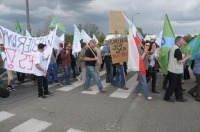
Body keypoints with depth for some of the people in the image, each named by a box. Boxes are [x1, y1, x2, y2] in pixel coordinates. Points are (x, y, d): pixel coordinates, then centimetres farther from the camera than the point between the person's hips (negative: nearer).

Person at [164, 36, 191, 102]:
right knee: (172, 85, 1)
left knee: (178, 85, 17)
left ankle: (179, 97, 26)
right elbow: (180, 61, -21)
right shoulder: (177, 49, -19)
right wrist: (187, 57, -7)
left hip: (173, 70, 10)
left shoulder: (173, 48, 12)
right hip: (175, 71, -10)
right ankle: (167, 97, 12)